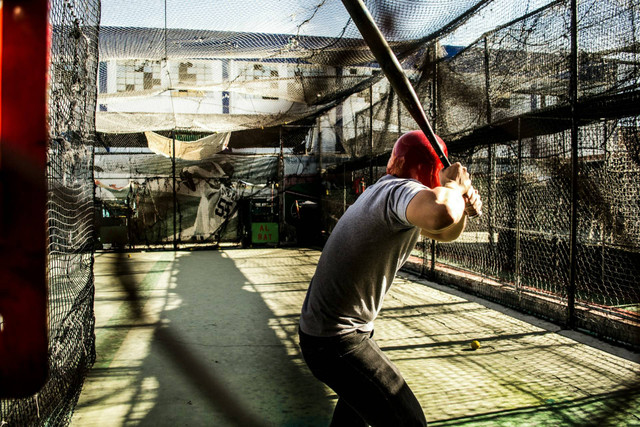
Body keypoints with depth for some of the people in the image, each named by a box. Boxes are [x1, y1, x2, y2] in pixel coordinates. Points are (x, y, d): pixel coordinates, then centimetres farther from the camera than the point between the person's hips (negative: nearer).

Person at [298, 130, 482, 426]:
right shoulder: (400, 190, -22)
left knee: (358, 396, 35)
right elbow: (439, 213, -48)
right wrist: (452, 186, -25)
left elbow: (444, 232, 17)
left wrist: (463, 206, -5)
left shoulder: (384, 190, 9)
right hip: (337, 343, -10)